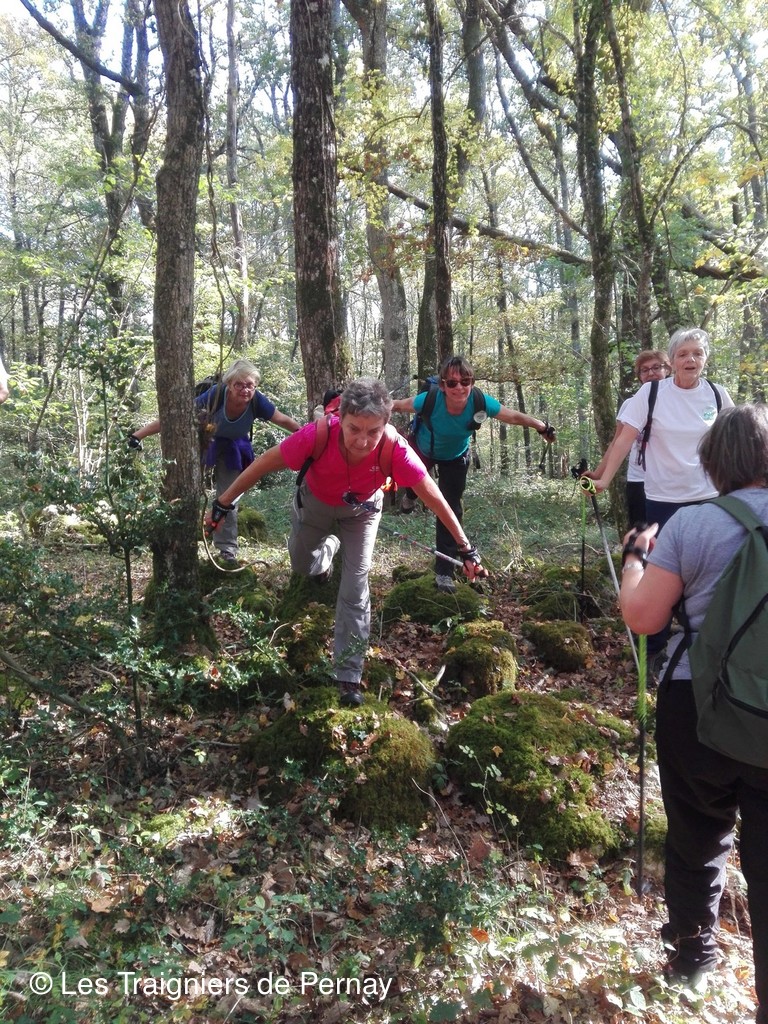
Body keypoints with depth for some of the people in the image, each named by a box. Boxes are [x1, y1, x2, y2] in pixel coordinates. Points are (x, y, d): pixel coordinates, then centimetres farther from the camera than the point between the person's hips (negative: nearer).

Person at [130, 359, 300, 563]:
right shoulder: (216, 395, -36)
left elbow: (283, 420, -13)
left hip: (233, 450, 2)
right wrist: (139, 435, -36)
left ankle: (227, 548, 18)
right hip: (203, 443, -2)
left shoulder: (256, 401, -29)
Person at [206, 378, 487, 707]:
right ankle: (328, 548, 57)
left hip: (362, 510, -1)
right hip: (316, 502, 1)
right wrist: (223, 504, -18)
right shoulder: (319, 434, -41)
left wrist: (466, 549, -22)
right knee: (304, 565, 21)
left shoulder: (394, 448, -40)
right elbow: (264, 464, -26)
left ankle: (348, 678, 5)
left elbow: (433, 497, -27)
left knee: (355, 590, -7)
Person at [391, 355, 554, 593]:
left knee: (451, 509, -4)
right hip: (424, 450, 0)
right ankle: (411, 496, 71)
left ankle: (444, 572, 6)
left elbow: (515, 417, -21)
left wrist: (543, 427, -16)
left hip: (455, 458, 0)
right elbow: (395, 406, -26)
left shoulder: (481, 402, -37)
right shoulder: (430, 399, -42)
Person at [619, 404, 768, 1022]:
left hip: (698, 706, 0)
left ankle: (693, 949, 43)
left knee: (697, 837, 21)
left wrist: (636, 556, 8)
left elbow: (642, 618, -8)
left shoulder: (691, 524, -11)